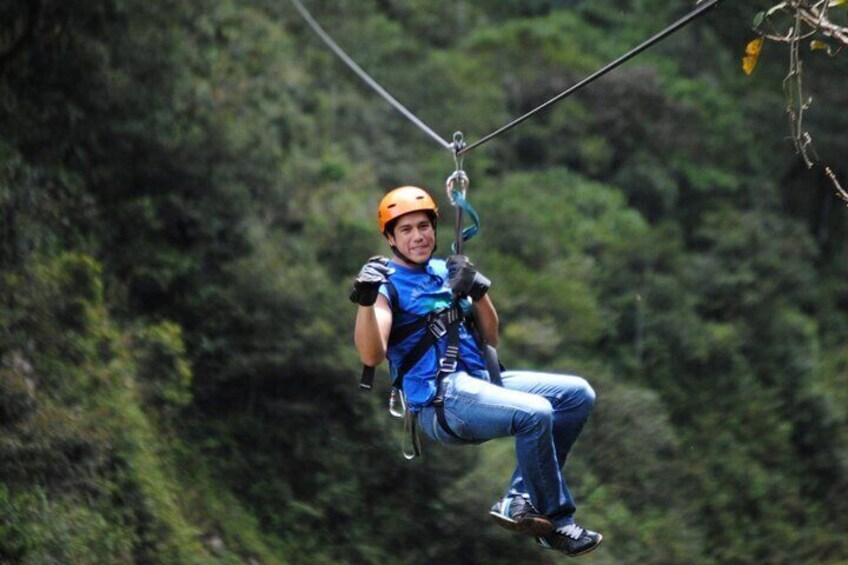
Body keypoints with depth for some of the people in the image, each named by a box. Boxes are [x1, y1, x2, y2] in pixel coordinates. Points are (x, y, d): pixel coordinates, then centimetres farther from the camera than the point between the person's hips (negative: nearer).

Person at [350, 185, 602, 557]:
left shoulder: (447, 271, 18)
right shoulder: (387, 283, -2)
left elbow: (489, 338, 18)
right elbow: (371, 356, -18)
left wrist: (478, 290, 2)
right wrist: (366, 302, -33)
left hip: (481, 381, 8)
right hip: (440, 400, -8)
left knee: (578, 395, 1)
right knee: (535, 414, -30)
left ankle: (521, 501, -4)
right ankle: (557, 522, -11)